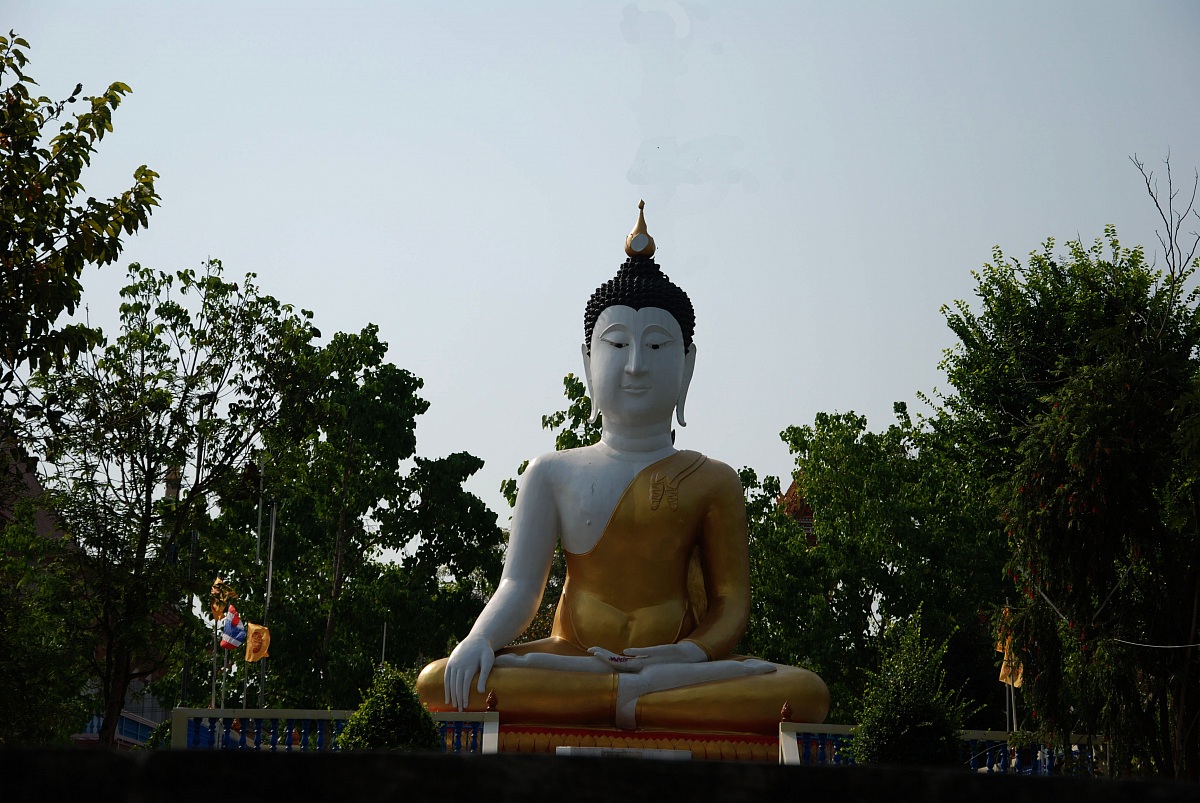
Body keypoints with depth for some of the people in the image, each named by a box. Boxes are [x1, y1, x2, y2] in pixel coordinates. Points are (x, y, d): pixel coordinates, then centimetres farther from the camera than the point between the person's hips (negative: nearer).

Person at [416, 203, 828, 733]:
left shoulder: (711, 482, 11)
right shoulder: (554, 474, 13)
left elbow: (730, 602, 6)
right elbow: (520, 585, 4)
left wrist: (693, 652, -18)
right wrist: (480, 640, -20)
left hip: (675, 660, 0)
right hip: (574, 653, 1)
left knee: (805, 694, -30)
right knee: (438, 684, -29)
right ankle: (653, 691, -29)